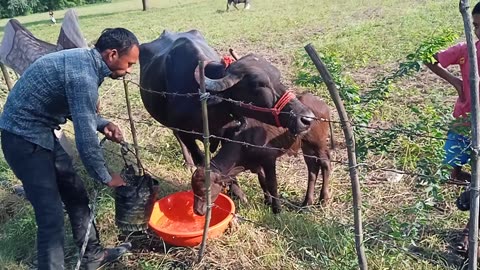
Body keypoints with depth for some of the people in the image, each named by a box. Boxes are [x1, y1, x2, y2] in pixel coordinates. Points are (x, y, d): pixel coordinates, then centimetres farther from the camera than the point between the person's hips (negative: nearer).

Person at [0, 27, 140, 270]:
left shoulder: (83, 60, 4)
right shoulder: (83, 75, -27)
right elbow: (85, 139, -25)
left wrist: (102, 124, 1)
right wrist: (105, 177, -12)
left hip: (39, 131, 10)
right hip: (23, 137, -10)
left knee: (75, 193, 14)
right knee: (51, 212, -6)